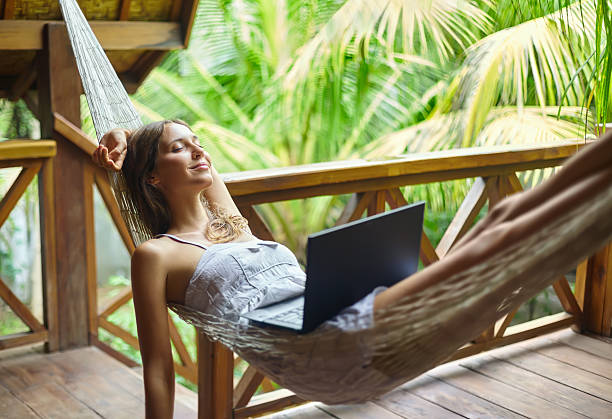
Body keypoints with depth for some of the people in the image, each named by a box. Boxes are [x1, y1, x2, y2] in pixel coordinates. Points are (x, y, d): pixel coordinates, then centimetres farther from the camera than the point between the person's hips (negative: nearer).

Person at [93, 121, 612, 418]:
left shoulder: (228, 221, 27)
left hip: (350, 315, 8)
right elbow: (159, 370, 4)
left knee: (506, 214, -7)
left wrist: (126, 138, 30)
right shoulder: (156, 254, 7)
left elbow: (195, 155, 43)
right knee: (497, 242, -21)